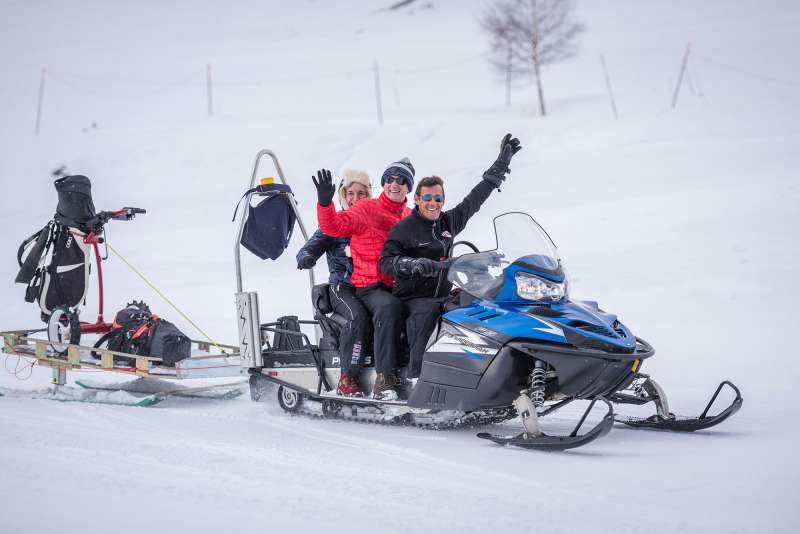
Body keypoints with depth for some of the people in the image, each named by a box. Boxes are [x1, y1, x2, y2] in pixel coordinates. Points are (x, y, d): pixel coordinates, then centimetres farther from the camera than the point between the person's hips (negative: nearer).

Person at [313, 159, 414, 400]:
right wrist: (324, 202, -28)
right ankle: (384, 377, -38)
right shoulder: (367, 209, 3)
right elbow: (333, 226, -10)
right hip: (370, 286, -5)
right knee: (389, 306, -38)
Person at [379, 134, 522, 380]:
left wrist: (501, 164, 23)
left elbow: (475, 198, 21)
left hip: (445, 294, 6)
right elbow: (386, 261, -12)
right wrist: (416, 264, -30)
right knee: (426, 313, -35)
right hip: (414, 297, -6)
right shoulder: (404, 228, -3)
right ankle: (418, 377, -40)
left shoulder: (449, 222, 13)